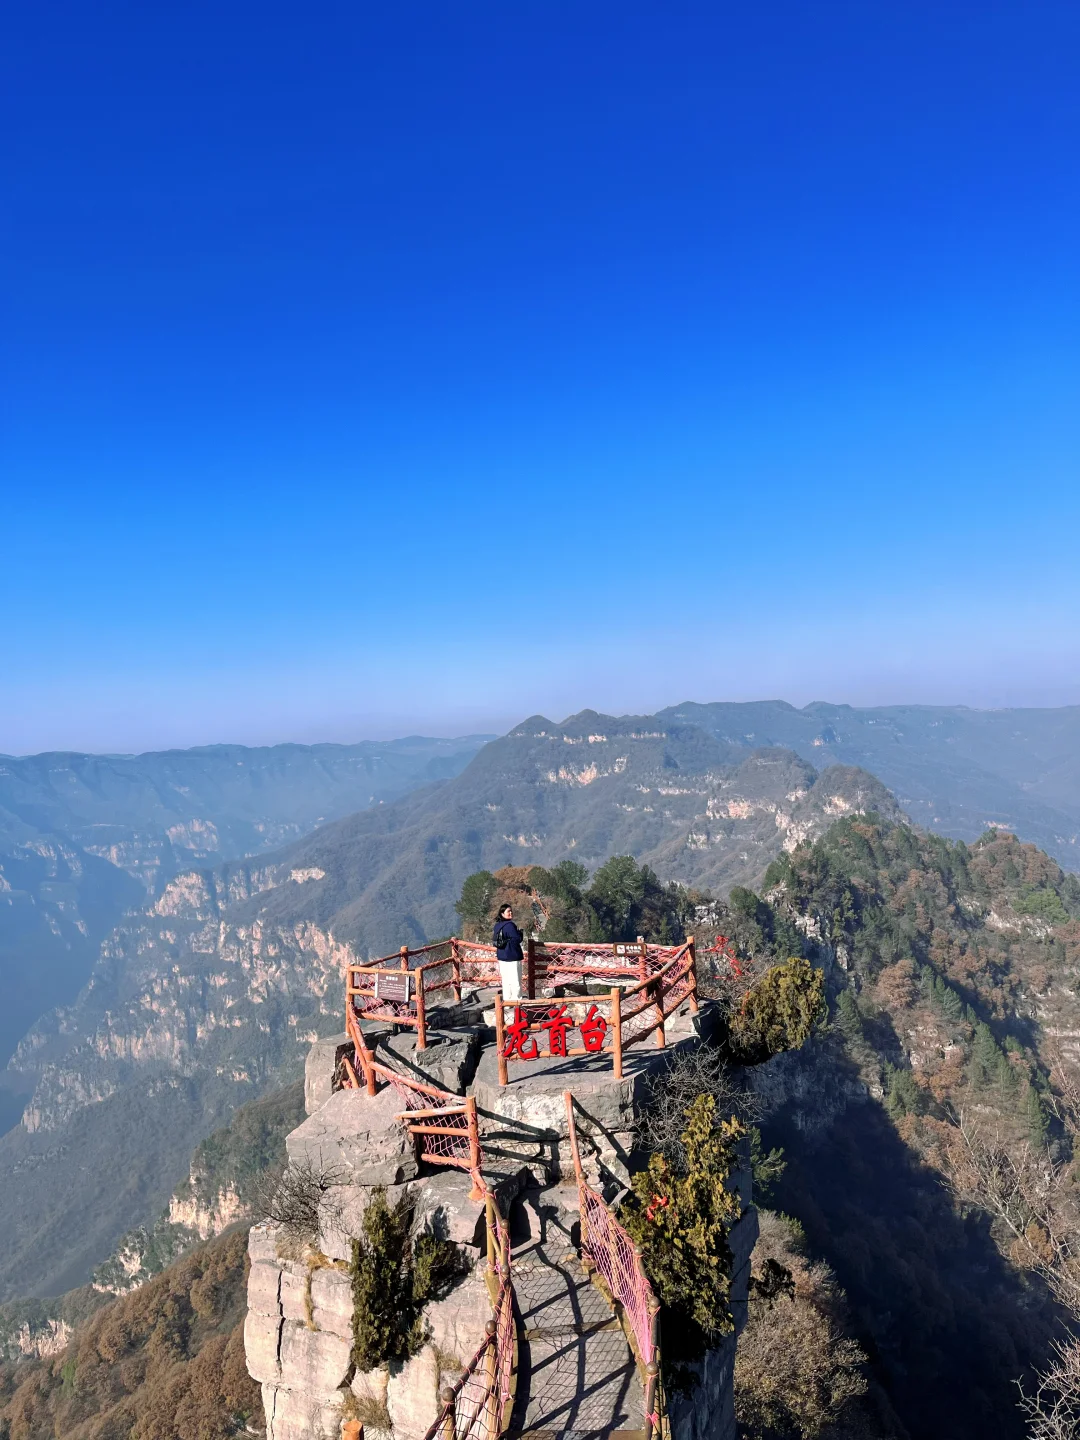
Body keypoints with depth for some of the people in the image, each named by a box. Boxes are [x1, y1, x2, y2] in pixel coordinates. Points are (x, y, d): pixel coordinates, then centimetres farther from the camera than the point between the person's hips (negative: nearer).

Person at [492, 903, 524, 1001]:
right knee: (515, 982, -2)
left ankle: (506, 1001, 17)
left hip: (501, 956, 8)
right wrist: (520, 933, 3)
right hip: (512, 956, -8)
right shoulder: (509, 925, -18)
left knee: (506, 981, 14)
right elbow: (518, 939, -18)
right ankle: (516, 1001, -1)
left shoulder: (497, 925, 9)